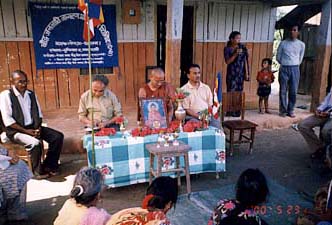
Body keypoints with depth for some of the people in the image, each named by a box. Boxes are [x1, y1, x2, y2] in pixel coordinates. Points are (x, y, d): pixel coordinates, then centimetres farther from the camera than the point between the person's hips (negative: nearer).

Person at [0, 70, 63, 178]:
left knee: (58, 136, -11)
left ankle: (49, 165, 4)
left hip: (33, 127, 6)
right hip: (16, 131, -6)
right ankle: (37, 170, -7)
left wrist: (38, 128, -6)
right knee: (35, 143, -33)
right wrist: (26, 131, -18)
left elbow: (38, 113, 13)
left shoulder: (31, 94, 10)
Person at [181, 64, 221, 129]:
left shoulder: (206, 88, 15)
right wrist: (199, 116, -16)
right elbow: (186, 109, -4)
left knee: (216, 123, -26)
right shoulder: (184, 90, 0)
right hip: (193, 116, -4)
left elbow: (210, 105, 14)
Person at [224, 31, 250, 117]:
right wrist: (236, 54, -20)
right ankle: (230, 111, 4)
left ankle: (237, 111, 10)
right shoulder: (227, 49, -1)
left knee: (239, 91, 2)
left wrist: (247, 73, 2)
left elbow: (245, 60, 5)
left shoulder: (243, 47, 3)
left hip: (241, 73, 2)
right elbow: (227, 62, -10)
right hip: (231, 73, -1)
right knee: (231, 91, -4)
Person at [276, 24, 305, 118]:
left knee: (293, 91, 1)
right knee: (283, 91, 1)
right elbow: (278, 57, 9)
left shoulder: (301, 44, 5)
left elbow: (300, 58, 16)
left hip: (295, 69, 1)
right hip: (284, 69, -1)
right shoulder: (283, 43, 2)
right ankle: (283, 110, 11)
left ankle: (290, 110, 12)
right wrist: (285, 64, 13)